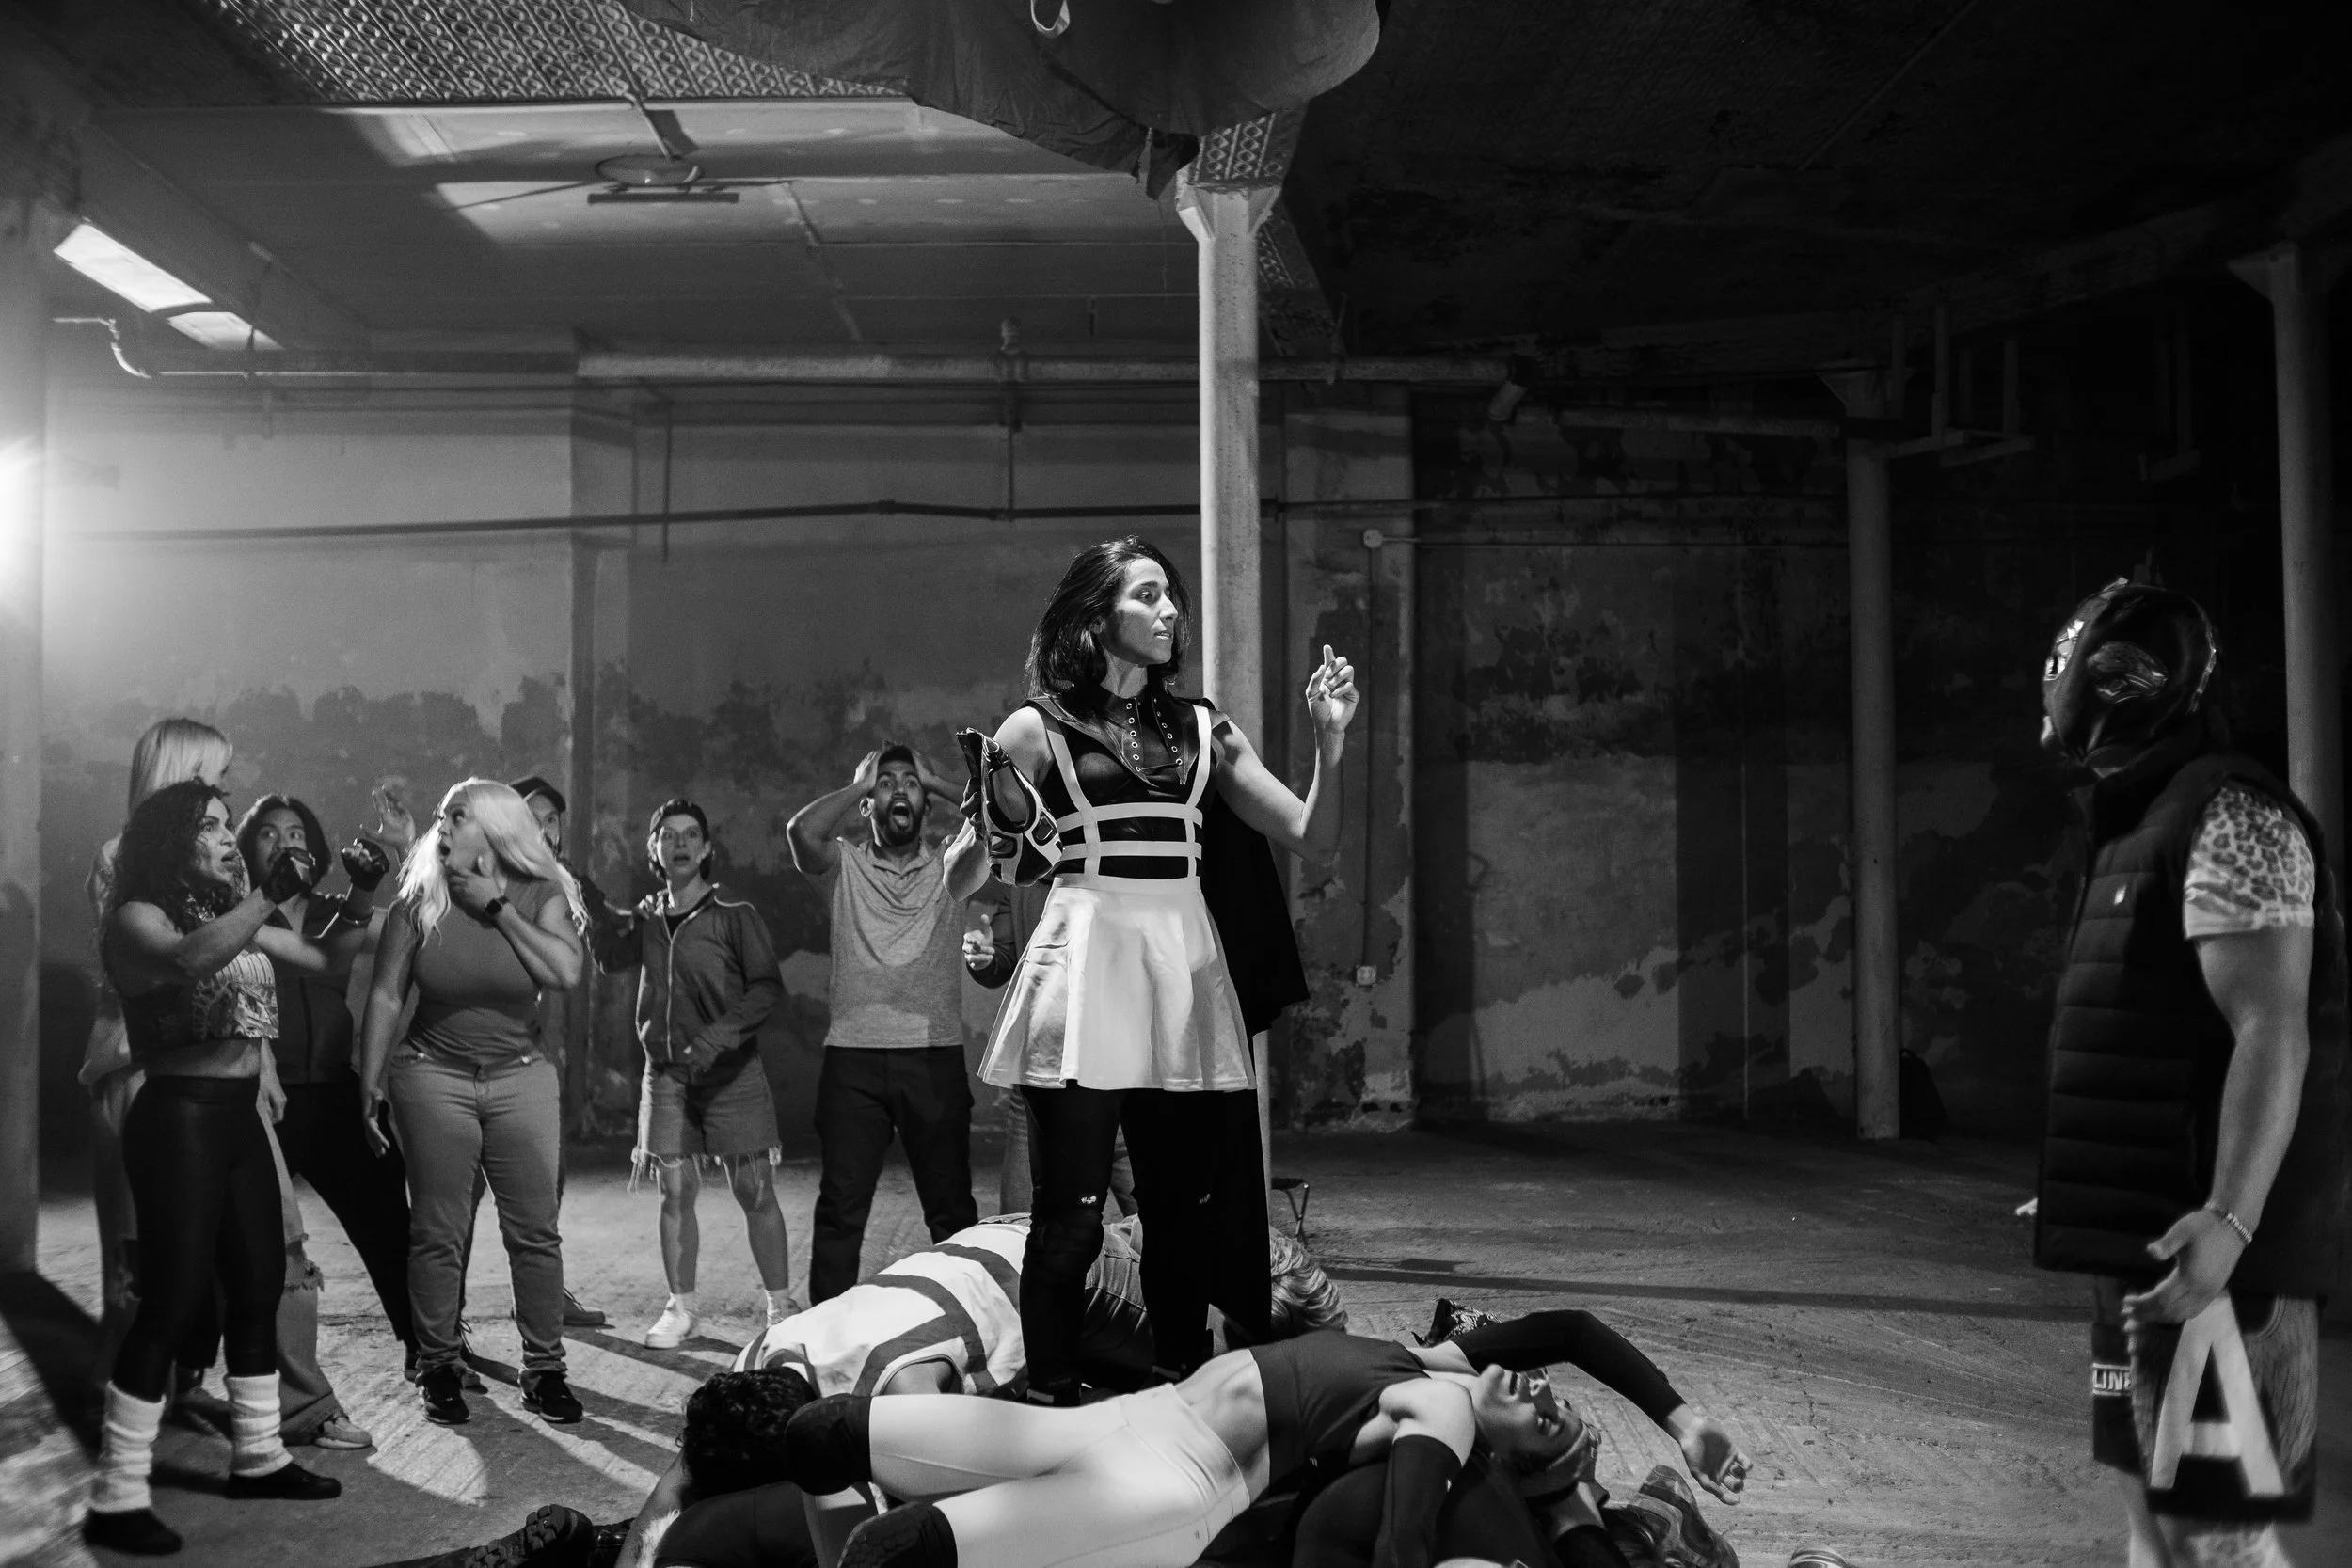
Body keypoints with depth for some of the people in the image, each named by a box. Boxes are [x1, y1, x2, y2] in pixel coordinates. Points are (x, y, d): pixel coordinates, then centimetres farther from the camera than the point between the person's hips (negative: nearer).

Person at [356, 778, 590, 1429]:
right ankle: (439, 1368, 14)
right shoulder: (420, 903, -1)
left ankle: (544, 1369, 10)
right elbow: (385, 996, 0)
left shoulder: (541, 897, -1)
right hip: (434, 1077, 0)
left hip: (520, 1077, 1)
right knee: (437, 1232, 1)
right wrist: (370, 1084, -5)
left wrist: (497, 908, -14)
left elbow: (566, 970, -18)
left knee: (535, 1231, 1)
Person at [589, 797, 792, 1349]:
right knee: (676, 1192, 3)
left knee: (755, 1191, -3)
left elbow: (768, 987, -8)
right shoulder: (647, 916, 11)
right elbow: (608, 959, -1)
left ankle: (781, 1307, 5)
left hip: (731, 1072, -4)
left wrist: (717, 1037, -18)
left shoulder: (734, 915, -3)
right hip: (666, 1073, 4)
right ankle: (681, 1310, 14)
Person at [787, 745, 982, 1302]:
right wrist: (861, 785, 1)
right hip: (853, 1056, 0)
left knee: (951, 1207, 6)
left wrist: (939, 785, 2)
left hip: (935, 1054, 0)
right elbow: (802, 830, -14)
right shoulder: (844, 863, 7)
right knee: (840, 1208, 3)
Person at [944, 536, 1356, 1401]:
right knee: (1071, 1217, -6)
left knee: (1186, 1212, 4)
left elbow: (1312, 836, 11)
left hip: (1185, 973, 4)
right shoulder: (1036, 730, 4)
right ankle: (1052, 1403, 3)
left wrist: (1329, 743, -2)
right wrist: (995, 827, -16)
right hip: (1085, 971, -4)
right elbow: (958, 881, 4)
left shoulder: (1203, 730, 14)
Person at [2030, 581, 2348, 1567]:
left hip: (2201, 1250, -10)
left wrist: (2229, 1222, -29)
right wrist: (2079, 1198, 27)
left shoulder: (2228, 817, -12)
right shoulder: (2144, 822, 17)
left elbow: (2272, 1037, -21)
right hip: (2147, 1241, 10)